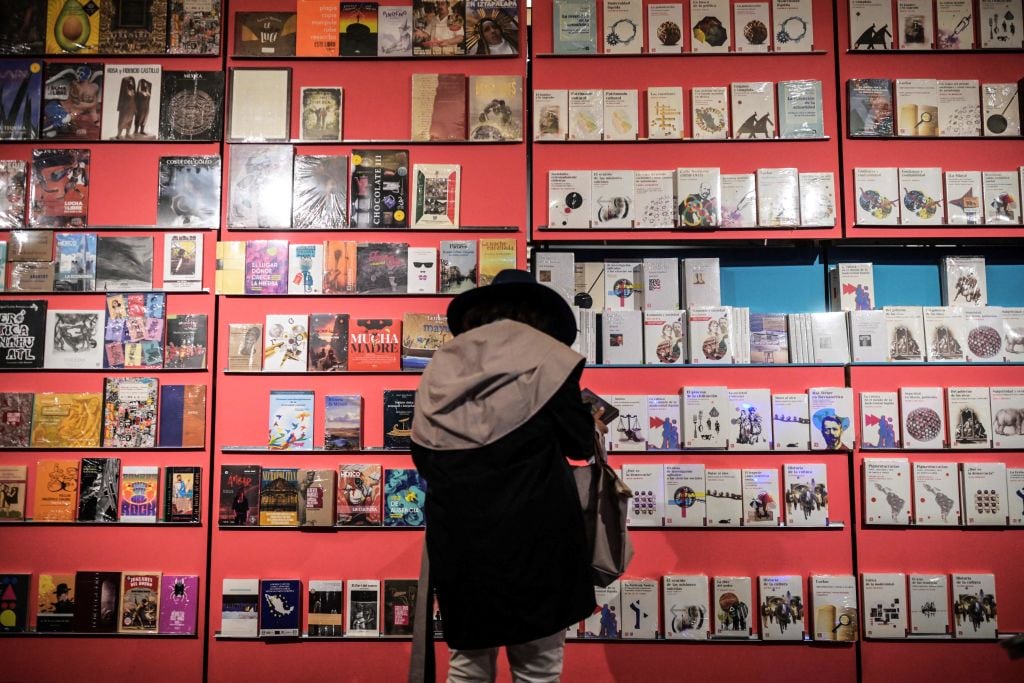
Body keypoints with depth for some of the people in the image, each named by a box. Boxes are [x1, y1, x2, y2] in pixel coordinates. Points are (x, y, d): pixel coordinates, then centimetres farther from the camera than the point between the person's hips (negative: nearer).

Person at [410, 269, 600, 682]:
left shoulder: (443, 363, 9)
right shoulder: (544, 353, -3)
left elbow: (422, 455, 11)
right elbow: (579, 444, 0)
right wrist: (591, 424, 21)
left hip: (456, 535, 4)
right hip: (530, 532, -4)